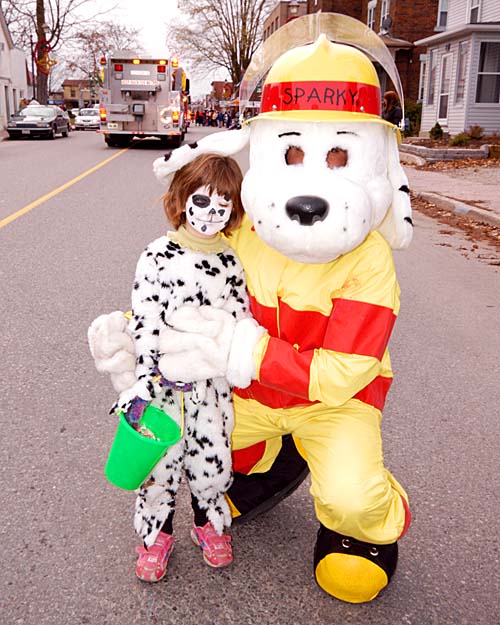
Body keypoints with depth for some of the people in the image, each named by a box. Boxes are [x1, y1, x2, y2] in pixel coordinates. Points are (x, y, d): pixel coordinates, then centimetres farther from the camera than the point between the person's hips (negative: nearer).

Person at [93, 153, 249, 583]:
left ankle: (209, 522, 38)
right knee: (161, 456, 6)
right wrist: (144, 376, -16)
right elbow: (145, 321, -11)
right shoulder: (158, 256, -8)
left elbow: (241, 318, 8)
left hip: (213, 377, 3)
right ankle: (156, 533, 30)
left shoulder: (230, 262, 3)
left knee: (213, 452, 11)